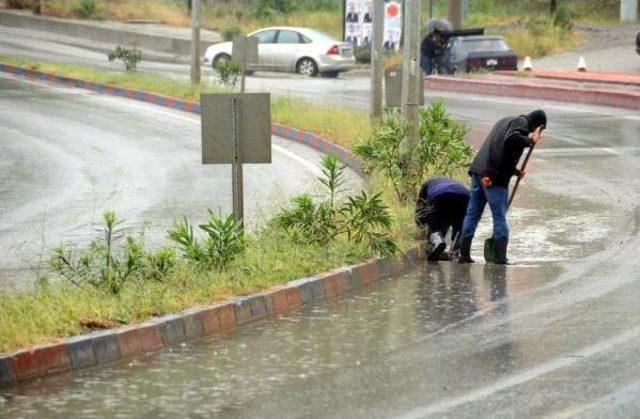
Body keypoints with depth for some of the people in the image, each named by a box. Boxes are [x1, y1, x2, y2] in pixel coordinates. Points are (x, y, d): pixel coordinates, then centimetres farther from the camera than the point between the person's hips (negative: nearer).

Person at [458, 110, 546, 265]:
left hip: (478, 171, 8)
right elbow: (511, 138, -25)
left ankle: (464, 254, 11)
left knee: (472, 214, 10)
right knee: (500, 217, -1)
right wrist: (531, 140, -11)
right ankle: (501, 257, -2)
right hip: (494, 177, -8)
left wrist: (514, 170, 26)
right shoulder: (522, 123, -3)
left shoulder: (507, 120, 26)